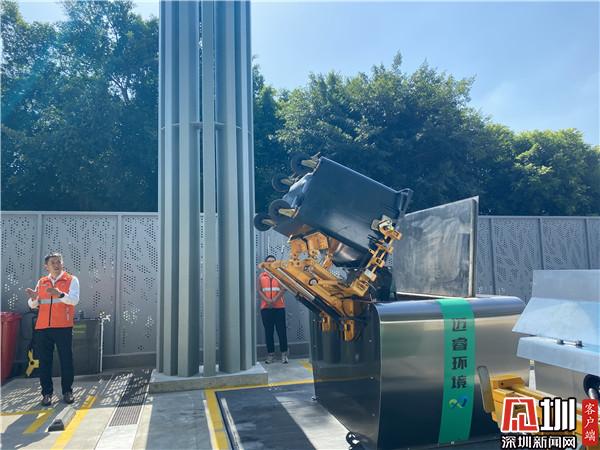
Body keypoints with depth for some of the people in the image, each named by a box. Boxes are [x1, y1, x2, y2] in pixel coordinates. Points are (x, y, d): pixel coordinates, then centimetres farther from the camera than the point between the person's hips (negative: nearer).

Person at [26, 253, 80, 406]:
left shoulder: (71, 280, 2)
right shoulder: (41, 282, 14)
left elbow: (74, 299, -12)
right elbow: (33, 305, 13)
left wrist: (60, 294, -30)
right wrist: (33, 298, -10)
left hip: (63, 327, -3)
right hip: (42, 327, 4)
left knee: (66, 360, 2)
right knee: (44, 361, 6)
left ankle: (67, 391, 13)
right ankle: (47, 393, 16)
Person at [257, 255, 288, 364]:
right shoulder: (261, 276, 12)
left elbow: (283, 289, -4)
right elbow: (259, 290, 2)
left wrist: (275, 300, -17)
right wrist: (267, 300, -15)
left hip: (279, 307, -1)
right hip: (265, 307, 2)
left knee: (281, 330, -2)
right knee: (268, 331, 4)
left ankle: (284, 354, 3)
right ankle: (270, 354, 10)